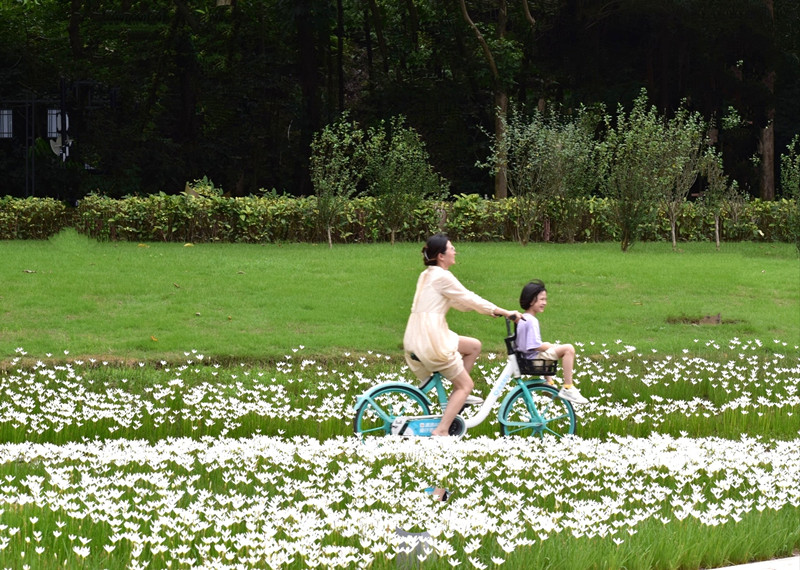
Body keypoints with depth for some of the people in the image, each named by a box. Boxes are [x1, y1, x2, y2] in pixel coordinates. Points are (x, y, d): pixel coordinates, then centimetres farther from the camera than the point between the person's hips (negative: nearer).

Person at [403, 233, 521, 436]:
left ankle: (455, 398, 21)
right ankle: (441, 431, -7)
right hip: (431, 340, -9)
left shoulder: (427, 275, 18)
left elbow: (459, 302, 25)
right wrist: (505, 313, -1)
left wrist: (492, 310, 23)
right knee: (466, 385, 1)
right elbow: (469, 299, -8)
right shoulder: (442, 277, -12)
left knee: (474, 346, 22)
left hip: (417, 336, 9)